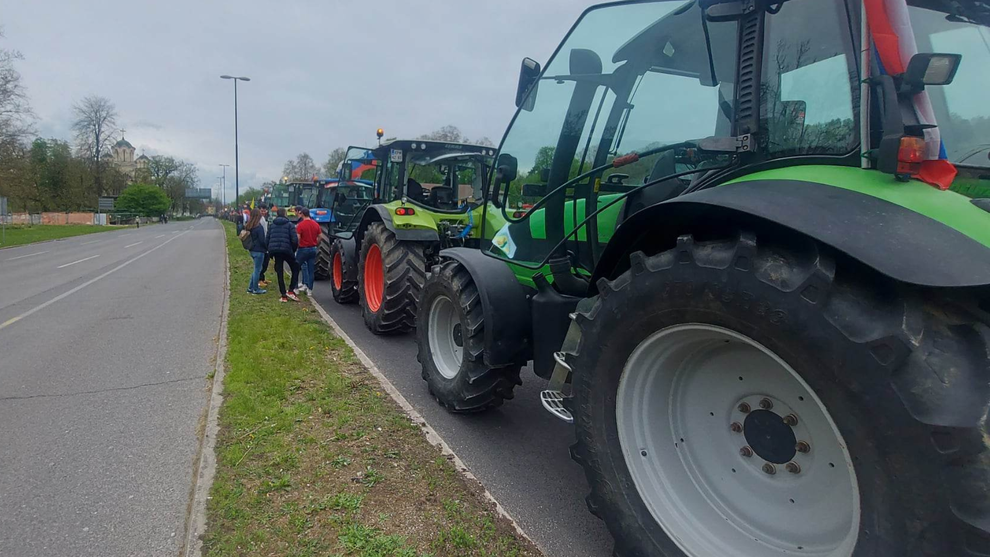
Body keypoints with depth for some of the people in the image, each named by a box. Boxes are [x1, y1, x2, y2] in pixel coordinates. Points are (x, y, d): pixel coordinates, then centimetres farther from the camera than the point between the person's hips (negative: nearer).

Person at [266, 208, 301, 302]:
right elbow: (295, 240, -9)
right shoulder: (289, 224, 0)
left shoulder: (271, 225, 12)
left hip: (275, 251, 4)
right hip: (286, 250, -3)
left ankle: (284, 295, 7)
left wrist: (270, 251, 17)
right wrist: (293, 250, 6)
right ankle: (291, 291, 1)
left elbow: (267, 239, 8)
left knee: (279, 273, 8)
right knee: (295, 269, 14)